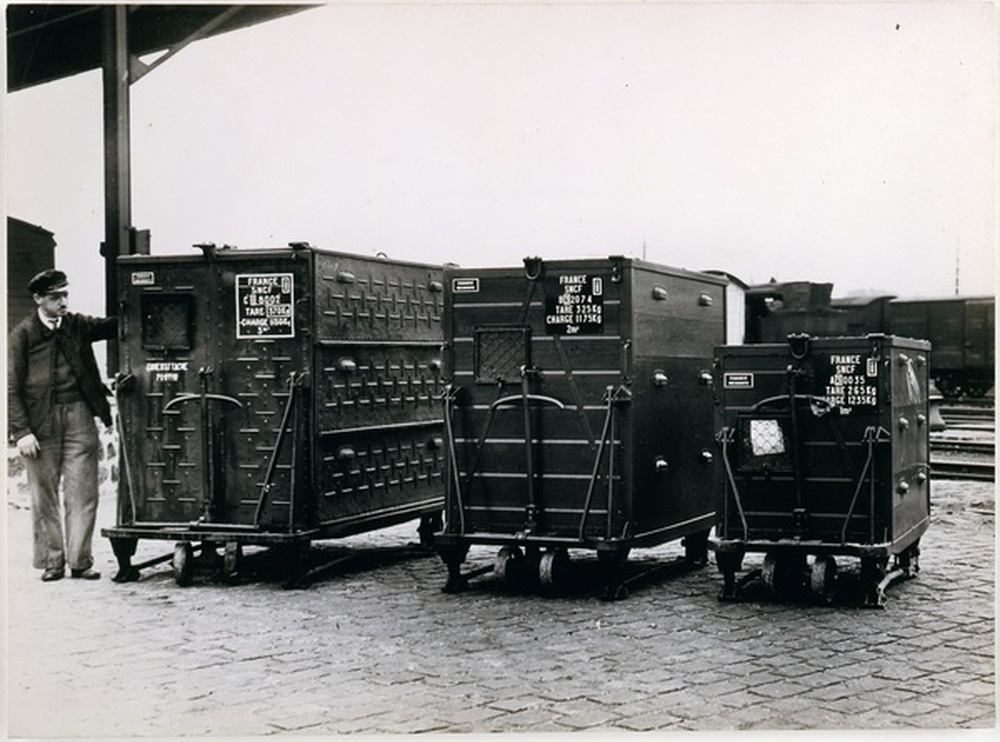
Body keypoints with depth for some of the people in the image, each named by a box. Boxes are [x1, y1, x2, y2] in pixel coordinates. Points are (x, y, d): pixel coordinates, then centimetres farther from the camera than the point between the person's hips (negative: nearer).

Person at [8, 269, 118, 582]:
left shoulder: (77, 325, 9)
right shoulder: (23, 335, 0)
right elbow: (12, 387, -2)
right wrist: (21, 431, -9)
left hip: (79, 415, 2)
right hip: (41, 421, -2)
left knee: (82, 492, 0)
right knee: (44, 494, 3)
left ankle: (80, 560, 6)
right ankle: (51, 561, 13)